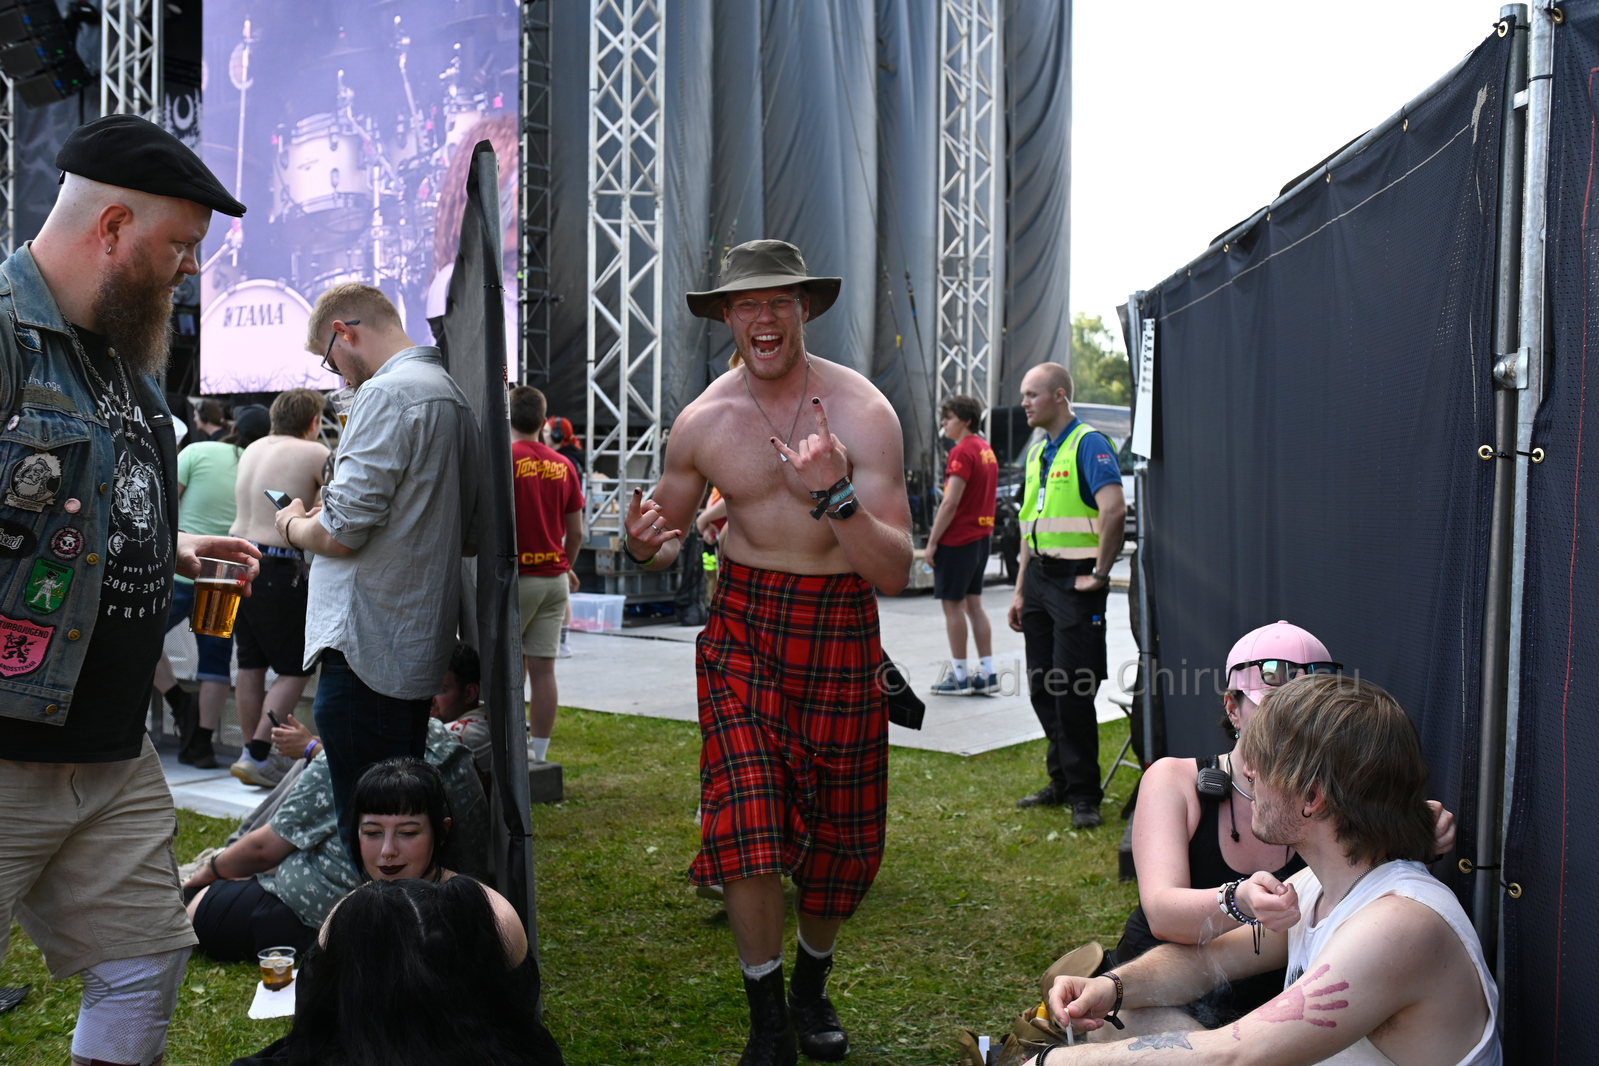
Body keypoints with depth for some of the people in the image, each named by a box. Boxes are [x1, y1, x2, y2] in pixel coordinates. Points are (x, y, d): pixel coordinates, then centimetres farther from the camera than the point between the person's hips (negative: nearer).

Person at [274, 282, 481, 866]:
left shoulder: (386, 393, -13)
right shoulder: (452, 395, 16)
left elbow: (341, 531, -19)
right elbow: (468, 537, 21)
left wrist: (292, 525, 4)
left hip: (368, 644, -10)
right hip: (423, 643, 10)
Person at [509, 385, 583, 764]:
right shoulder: (564, 466, 7)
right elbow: (576, 532, 10)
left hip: (515, 576, -5)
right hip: (554, 578, 5)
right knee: (543, 668, 5)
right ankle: (538, 754, 9)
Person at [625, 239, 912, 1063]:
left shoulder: (860, 412, -12)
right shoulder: (703, 422, -2)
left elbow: (895, 572, -17)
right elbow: (670, 530, 13)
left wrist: (834, 494, -32)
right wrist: (645, 546, -11)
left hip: (839, 630, -1)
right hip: (742, 625, 1)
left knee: (840, 831, 10)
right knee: (745, 828, -10)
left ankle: (811, 986, 38)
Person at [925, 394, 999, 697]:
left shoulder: (962, 452, -16)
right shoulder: (986, 450, 13)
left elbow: (950, 503, -20)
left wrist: (932, 542, -15)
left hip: (957, 539, -9)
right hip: (981, 536, 9)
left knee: (952, 604, -1)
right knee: (974, 604, 12)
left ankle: (959, 677, 3)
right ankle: (987, 674, 13)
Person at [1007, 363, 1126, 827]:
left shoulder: (1088, 444, -11)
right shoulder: (1036, 452, 16)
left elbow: (1114, 510, -24)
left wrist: (1099, 573, -19)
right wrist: (1020, 591, 18)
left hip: (1075, 581, -8)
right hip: (1039, 579, 8)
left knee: (1073, 691, -6)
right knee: (1043, 689, 11)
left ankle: (1084, 795, 5)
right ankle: (1062, 780, 23)